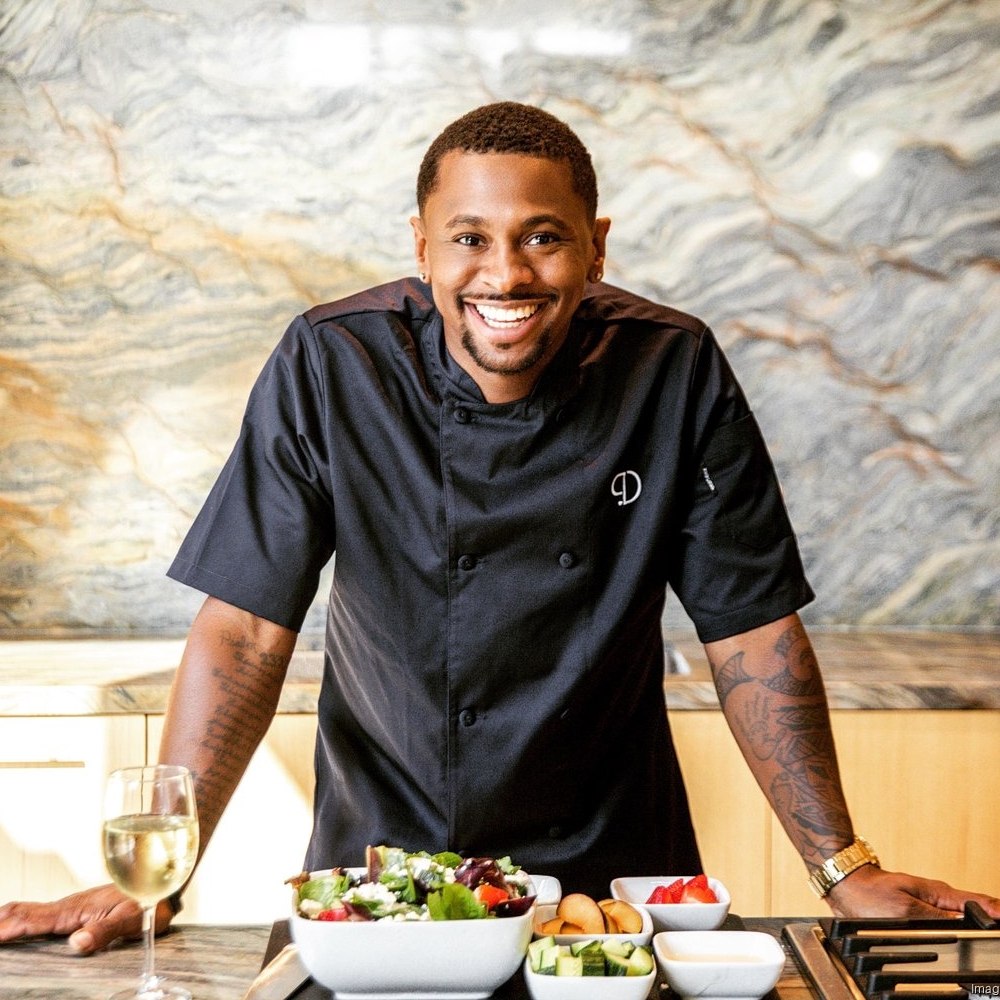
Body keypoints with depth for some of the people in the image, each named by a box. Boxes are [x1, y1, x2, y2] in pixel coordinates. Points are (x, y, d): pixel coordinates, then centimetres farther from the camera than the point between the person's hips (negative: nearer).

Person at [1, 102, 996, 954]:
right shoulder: (328, 367, -15)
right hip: (380, 859, 0)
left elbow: (753, 634, -8)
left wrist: (844, 868, -9)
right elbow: (246, 630, -13)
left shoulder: (678, 374, -13)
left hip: (607, 863, 1)